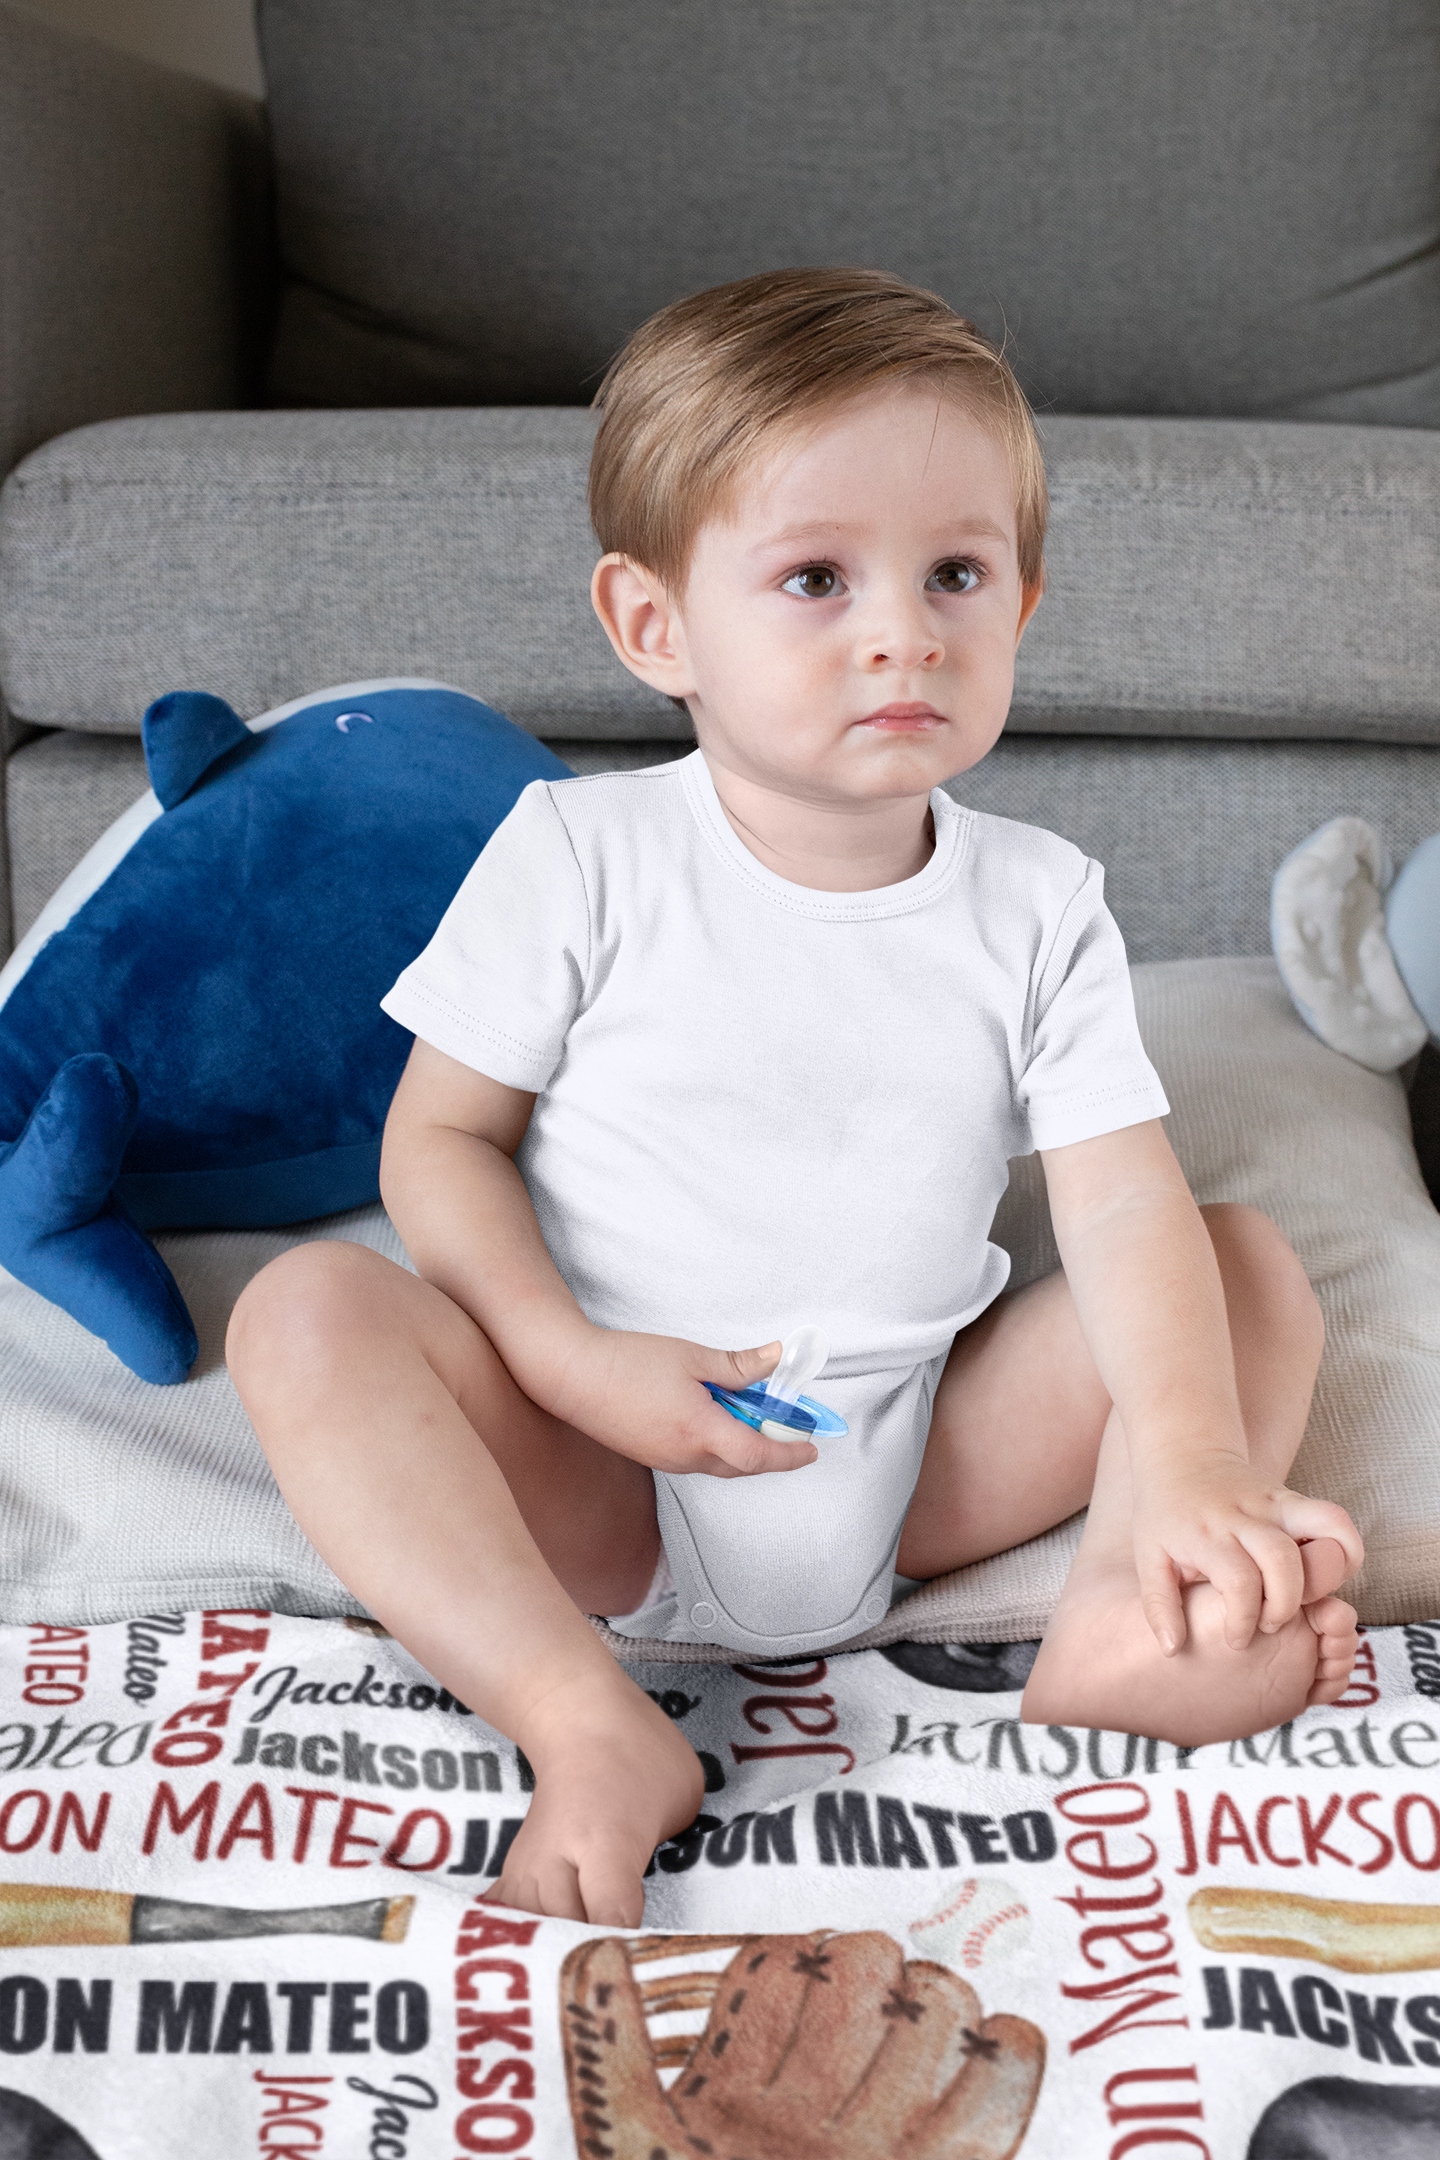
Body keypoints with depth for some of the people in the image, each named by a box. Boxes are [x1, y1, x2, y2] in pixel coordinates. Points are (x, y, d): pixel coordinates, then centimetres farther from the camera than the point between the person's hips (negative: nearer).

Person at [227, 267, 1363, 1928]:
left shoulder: (1038, 905, -2)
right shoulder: (581, 855, -8)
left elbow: (1128, 1200, -10)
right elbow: (440, 1137, -5)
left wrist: (1200, 1470, -27)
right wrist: (571, 1363, -20)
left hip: (920, 1473, 3)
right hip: (602, 1478, -2)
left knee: (1256, 1269, -6)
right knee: (307, 1310, -25)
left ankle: (1120, 1628, -27)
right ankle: (585, 1726, -34)